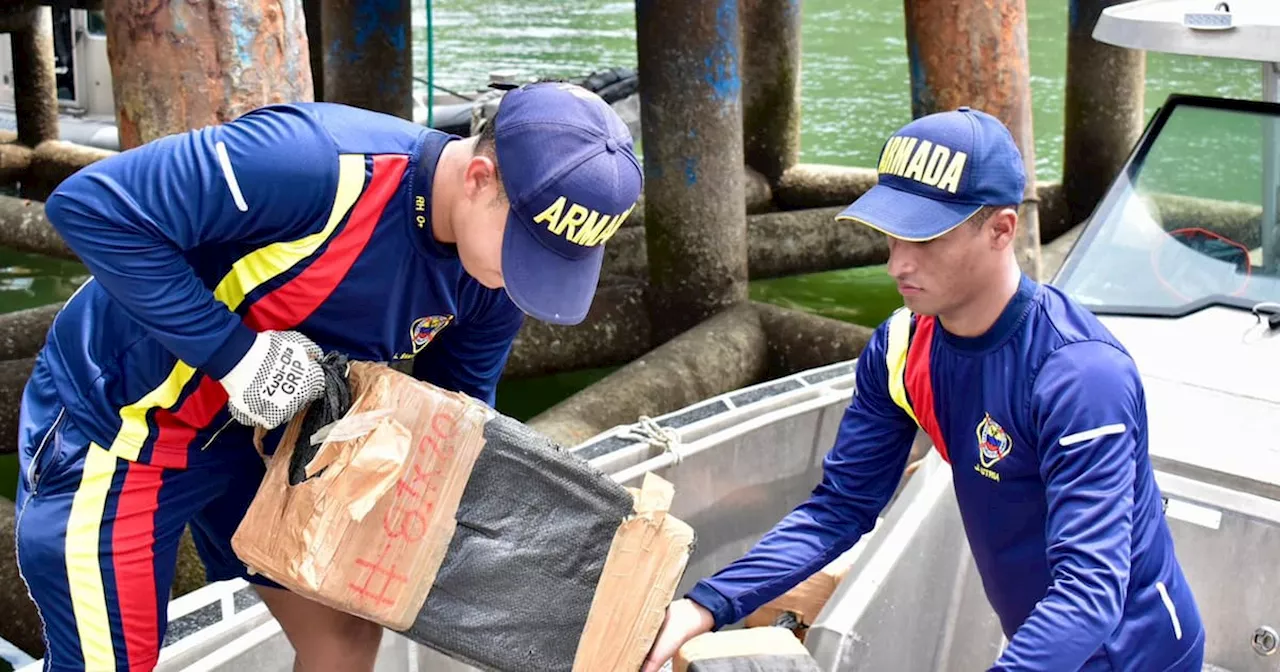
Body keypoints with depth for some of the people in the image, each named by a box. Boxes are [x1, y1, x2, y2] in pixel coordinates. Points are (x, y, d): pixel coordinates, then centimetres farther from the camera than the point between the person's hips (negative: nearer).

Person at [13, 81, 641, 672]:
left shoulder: (493, 280, -11)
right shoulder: (324, 164, -36)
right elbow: (89, 205, -32)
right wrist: (235, 351, -34)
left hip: (255, 430, 7)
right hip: (116, 422, -7)